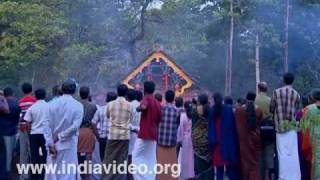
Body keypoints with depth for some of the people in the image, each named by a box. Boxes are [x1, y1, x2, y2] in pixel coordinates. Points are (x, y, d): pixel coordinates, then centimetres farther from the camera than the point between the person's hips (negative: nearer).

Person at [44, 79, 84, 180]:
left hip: (54, 145, 2)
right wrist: (60, 136, -8)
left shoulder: (52, 104, 0)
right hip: (69, 145, -2)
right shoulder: (78, 105, -5)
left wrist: (50, 144, -5)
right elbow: (75, 125, -15)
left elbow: (48, 125, -5)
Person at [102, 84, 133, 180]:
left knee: (109, 159, 5)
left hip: (113, 135, 0)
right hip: (125, 135, 0)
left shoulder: (110, 104, -2)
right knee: (122, 160, 4)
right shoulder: (129, 105, -2)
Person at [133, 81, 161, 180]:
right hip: (153, 135, 7)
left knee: (136, 157, 0)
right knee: (151, 160, 8)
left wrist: (138, 108, -10)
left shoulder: (146, 98, -7)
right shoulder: (158, 103, 13)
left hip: (144, 133, -7)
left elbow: (143, 107, -31)